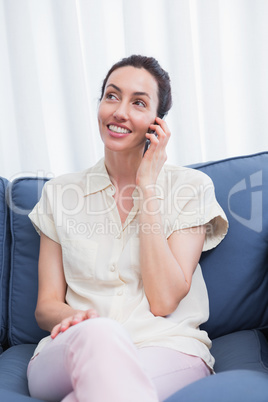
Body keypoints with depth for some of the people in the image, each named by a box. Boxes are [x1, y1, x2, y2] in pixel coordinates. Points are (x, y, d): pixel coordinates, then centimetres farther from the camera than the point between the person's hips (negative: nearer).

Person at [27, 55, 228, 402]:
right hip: (70, 353, 2)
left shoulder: (190, 187, 5)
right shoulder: (60, 194, 12)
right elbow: (46, 305, 9)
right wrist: (75, 317, -17)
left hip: (167, 351, -1)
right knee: (100, 333, -35)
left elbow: (163, 301, -7)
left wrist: (147, 188, -7)